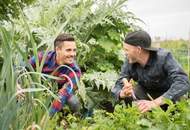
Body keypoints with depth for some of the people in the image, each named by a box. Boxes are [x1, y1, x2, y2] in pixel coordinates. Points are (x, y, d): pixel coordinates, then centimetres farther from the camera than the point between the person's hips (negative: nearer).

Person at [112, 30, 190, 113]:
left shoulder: (163, 57, -33)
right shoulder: (129, 63, -20)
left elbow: (183, 83, -45)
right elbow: (117, 88, -19)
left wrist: (154, 103, -56)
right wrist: (123, 93, -45)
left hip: (169, 94, -2)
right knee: (129, 96, -25)